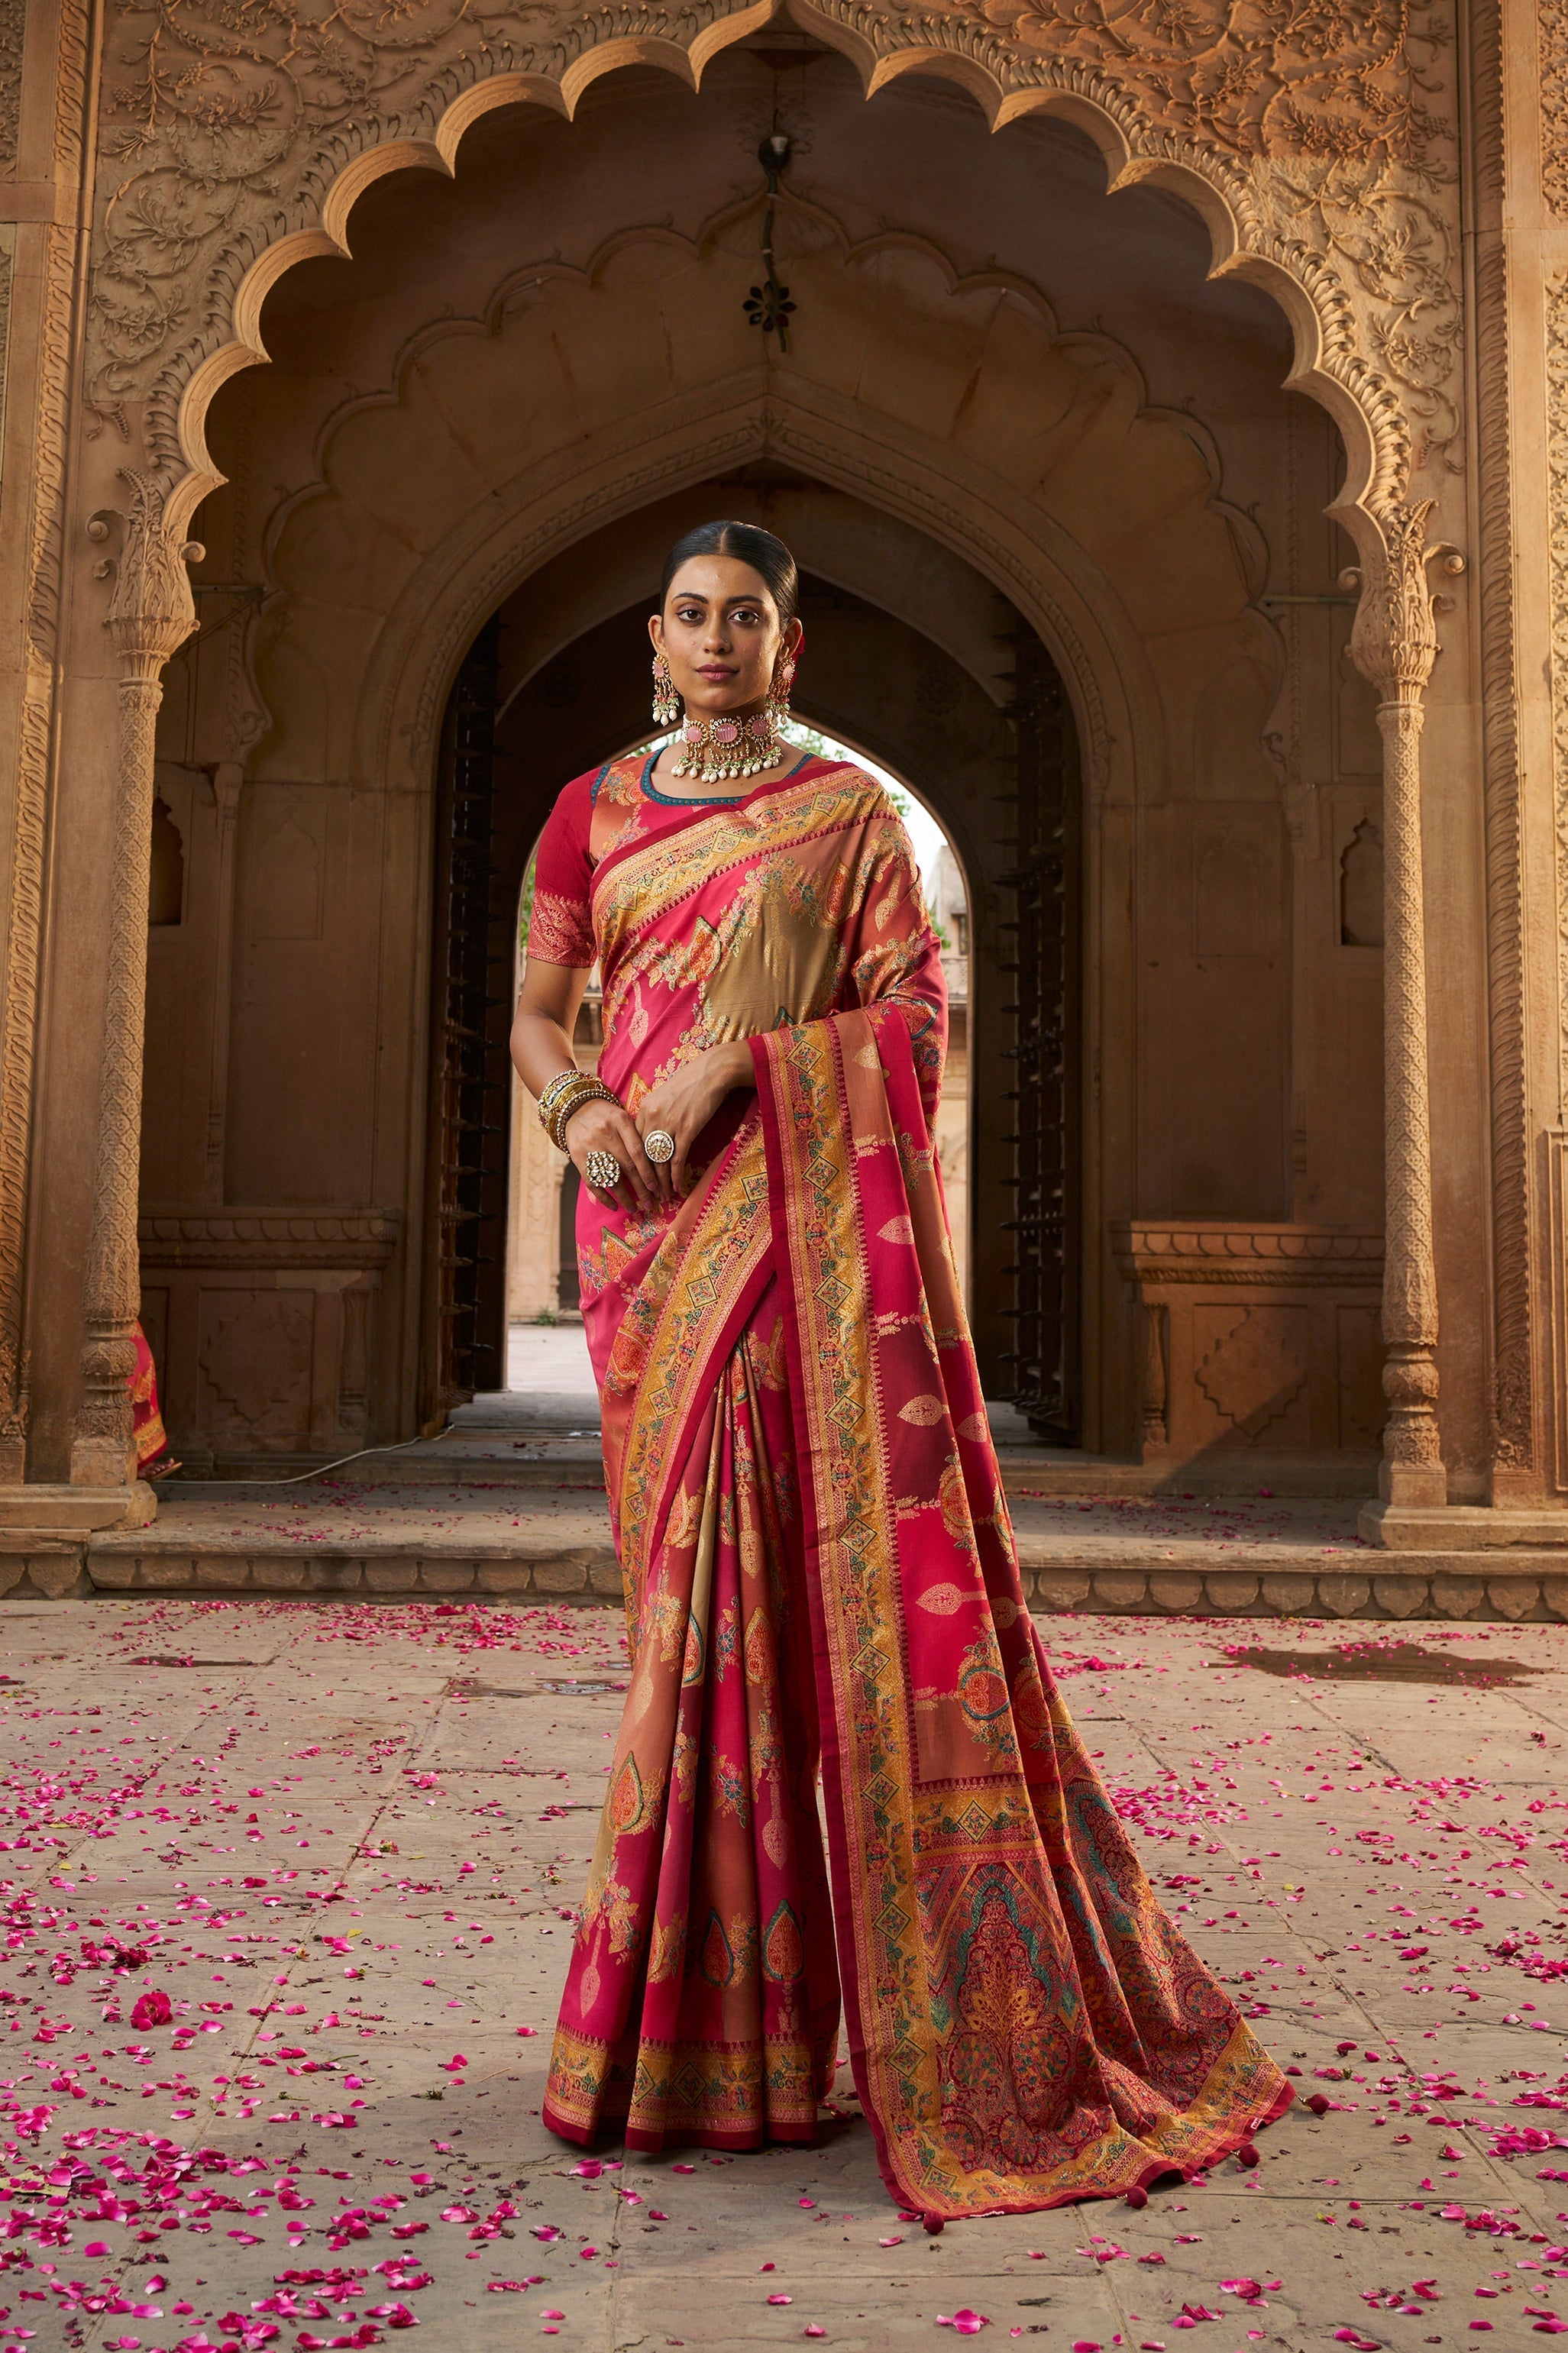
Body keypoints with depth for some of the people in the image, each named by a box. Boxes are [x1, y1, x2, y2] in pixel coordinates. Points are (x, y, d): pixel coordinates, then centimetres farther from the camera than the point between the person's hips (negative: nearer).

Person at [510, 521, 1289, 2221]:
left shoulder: (851, 812, 7)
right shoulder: (590, 812, 15)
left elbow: (917, 1016, -2)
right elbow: (534, 1014, 12)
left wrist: (737, 1058, -15)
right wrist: (579, 1107, -9)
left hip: (811, 1215, -3)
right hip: (652, 1224, 3)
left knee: (852, 1557, -7)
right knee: (698, 1573, 3)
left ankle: (992, 2021, 7)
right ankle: (709, 2008, 17)